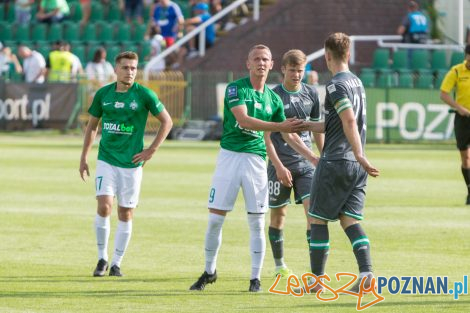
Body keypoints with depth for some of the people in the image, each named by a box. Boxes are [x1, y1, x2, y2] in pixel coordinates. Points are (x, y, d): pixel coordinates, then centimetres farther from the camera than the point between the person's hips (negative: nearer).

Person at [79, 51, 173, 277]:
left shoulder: (144, 95, -5)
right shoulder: (103, 94, 3)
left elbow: (167, 121, 3)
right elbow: (92, 125, 15)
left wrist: (151, 150, -2)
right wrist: (84, 157, 12)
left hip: (131, 163, -1)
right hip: (106, 159, 1)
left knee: (125, 214, 3)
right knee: (104, 206, -14)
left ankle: (116, 263, 14)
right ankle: (102, 258, 1)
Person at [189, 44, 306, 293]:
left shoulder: (273, 99, 9)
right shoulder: (236, 89, -5)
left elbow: (288, 135, 18)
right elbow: (243, 120, -20)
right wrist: (280, 127, -25)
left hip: (256, 159, 3)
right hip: (229, 157, -3)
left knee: (256, 223, 0)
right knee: (215, 219, -1)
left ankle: (256, 278, 9)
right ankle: (209, 272, 15)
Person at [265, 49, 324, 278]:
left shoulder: (311, 94, 6)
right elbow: (266, 136, -8)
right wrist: (278, 166, -15)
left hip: (306, 163, 3)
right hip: (280, 164, -3)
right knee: (278, 214, 7)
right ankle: (279, 265, 22)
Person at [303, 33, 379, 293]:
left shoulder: (336, 85, -11)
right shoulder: (357, 82, 16)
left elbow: (349, 121, -23)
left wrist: (359, 156, -27)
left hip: (335, 162, -8)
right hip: (355, 166, 8)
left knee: (318, 219, 3)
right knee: (350, 220, 5)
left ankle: (316, 280, 5)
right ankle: (366, 273, -12)